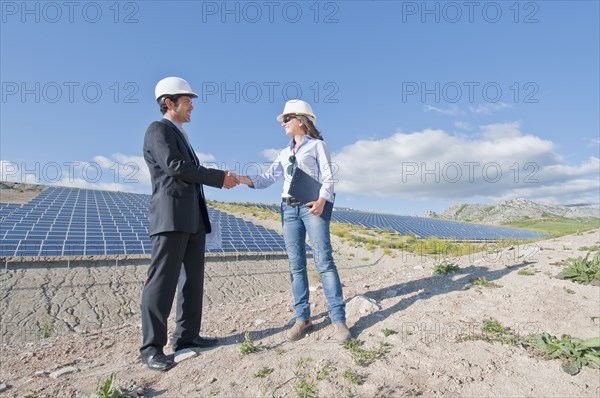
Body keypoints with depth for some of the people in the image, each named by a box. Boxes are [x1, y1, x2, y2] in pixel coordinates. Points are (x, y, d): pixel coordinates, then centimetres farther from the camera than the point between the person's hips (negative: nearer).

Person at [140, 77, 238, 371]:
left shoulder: (180, 135, 26)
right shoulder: (158, 129, -2)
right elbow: (175, 166, -17)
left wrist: (221, 178, 10)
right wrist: (219, 177, -12)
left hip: (193, 218, 10)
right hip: (171, 215, -9)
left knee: (192, 279, 9)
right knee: (162, 280, -6)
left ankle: (186, 336, 18)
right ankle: (152, 347, 2)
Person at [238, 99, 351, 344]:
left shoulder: (317, 145, 9)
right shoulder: (284, 153, 23)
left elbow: (328, 177, -2)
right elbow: (267, 179, 13)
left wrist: (322, 200, -21)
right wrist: (243, 179, -4)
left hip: (312, 206, -5)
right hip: (289, 209, 5)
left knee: (324, 262, -11)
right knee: (296, 265, 2)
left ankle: (338, 319, -6)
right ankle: (302, 317, 9)